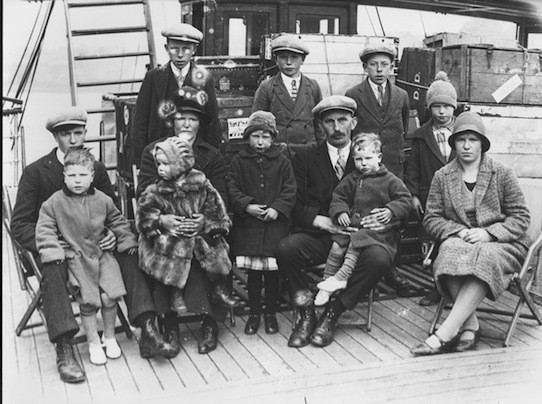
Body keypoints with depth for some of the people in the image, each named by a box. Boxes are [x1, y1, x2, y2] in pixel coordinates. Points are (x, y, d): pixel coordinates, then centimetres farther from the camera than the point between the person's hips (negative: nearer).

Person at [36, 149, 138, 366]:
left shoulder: (102, 200, 4)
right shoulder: (54, 203, -4)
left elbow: (118, 222, 16)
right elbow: (45, 230, -4)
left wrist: (128, 241, 9)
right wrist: (53, 251, -15)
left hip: (102, 253, 2)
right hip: (75, 258, -2)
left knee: (110, 296, -9)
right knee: (88, 300, -10)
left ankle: (110, 337, 14)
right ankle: (93, 342, 11)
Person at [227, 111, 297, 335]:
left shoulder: (281, 162, 6)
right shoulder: (239, 161, 6)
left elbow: (290, 189, 2)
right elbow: (232, 188, 2)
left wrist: (277, 208, -12)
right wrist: (246, 206, -12)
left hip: (275, 224, 0)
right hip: (248, 225, 0)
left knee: (273, 272, 4)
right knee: (253, 272, 4)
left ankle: (271, 313, 20)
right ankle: (254, 313, 19)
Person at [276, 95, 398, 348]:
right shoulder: (305, 159, 11)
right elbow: (296, 206, 2)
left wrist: (384, 219, -13)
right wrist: (324, 222, -16)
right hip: (318, 237, 0)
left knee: (378, 258, -31)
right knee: (286, 249, -30)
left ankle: (331, 315, -12)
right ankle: (306, 315, -8)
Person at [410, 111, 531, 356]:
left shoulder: (502, 174, 6)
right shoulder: (442, 177, 11)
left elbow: (521, 218, 3)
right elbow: (431, 218, 7)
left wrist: (488, 233, -14)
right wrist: (458, 232, -12)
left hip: (500, 244, -1)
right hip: (458, 241, 2)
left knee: (484, 259, -37)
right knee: (451, 254, -36)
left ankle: (444, 334, -39)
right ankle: (470, 325, -31)